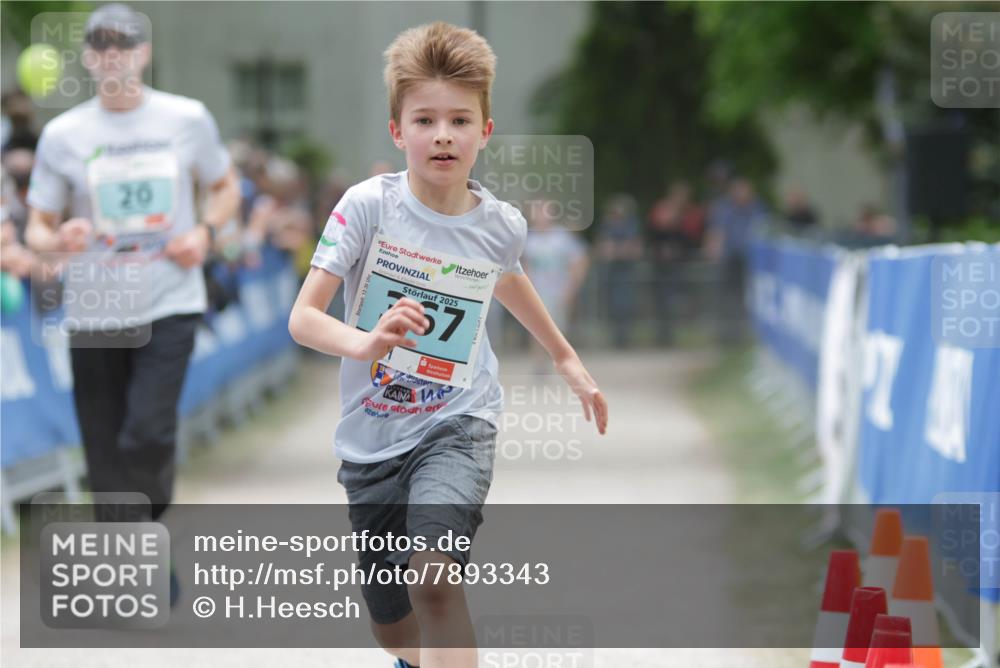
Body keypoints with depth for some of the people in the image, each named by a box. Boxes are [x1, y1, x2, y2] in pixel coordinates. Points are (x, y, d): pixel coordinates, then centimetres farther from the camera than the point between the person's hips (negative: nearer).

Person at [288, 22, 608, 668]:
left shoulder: (500, 225, -5)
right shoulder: (369, 205, -13)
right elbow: (303, 317, -16)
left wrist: (566, 357, 31)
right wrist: (364, 343, -37)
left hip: (459, 425, -1)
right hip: (372, 439, 1)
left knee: (434, 579, -30)